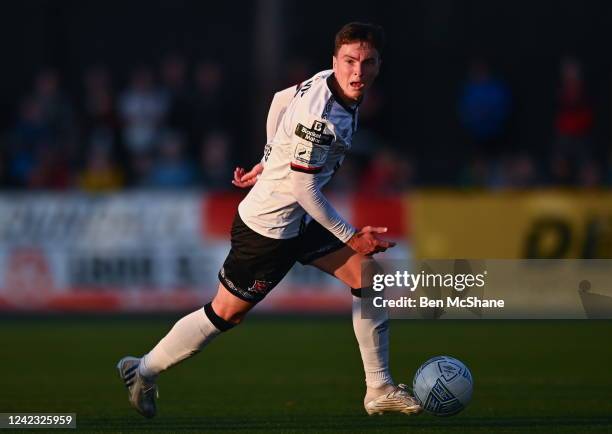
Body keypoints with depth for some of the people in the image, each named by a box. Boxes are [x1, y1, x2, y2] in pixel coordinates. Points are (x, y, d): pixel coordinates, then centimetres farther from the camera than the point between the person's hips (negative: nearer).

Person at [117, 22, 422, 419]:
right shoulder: (319, 115, -31)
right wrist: (351, 237, -19)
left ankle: (379, 390, 13)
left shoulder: (327, 82, -3)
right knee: (226, 313, 4)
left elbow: (281, 100, 16)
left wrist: (270, 162, 26)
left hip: (299, 222, 10)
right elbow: (303, 189, -27)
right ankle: (144, 372, 23)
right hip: (268, 230, -10)